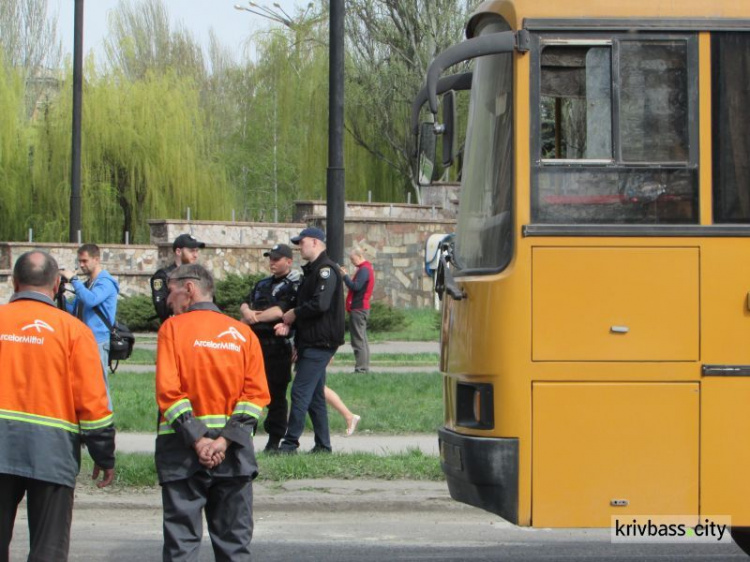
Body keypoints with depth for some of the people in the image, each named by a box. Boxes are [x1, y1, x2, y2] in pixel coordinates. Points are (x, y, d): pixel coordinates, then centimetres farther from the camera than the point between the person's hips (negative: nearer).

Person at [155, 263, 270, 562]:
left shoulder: (173, 328, -2)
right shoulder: (243, 333, 7)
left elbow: (168, 391, -12)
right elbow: (256, 394, -2)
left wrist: (197, 439, -13)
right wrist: (226, 440, -8)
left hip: (182, 449, -3)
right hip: (234, 454, 3)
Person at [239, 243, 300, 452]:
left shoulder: (294, 286, -3)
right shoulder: (263, 284, 21)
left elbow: (281, 310, -15)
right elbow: (245, 303, 13)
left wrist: (254, 318, -9)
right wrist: (246, 312, -11)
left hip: (277, 346, -7)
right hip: (254, 342, 7)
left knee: (276, 394, -1)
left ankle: (274, 440, 5)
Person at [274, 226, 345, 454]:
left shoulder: (326, 269, -13)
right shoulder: (312, 271, 20)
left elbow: (320, 304, -24)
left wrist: (294, 314, -10)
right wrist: (288, 324, 3)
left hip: (320, 342, -10)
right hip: (311, 342, 10)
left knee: (300, 392, -12)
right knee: (315, 395, 11)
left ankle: (290, 443, -11)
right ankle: (323, 445, 15)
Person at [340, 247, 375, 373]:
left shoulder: (364, 270, -13)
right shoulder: (365, 268, 19)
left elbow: (356, 286, -22)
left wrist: (345, 276, -14)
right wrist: (345, 277, 7)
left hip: (358, 309, -11)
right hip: (361, 308, 11)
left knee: (358, 340, -11)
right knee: (362, 340, 13)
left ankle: (361, 368, -13)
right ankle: (364, 367, 16)